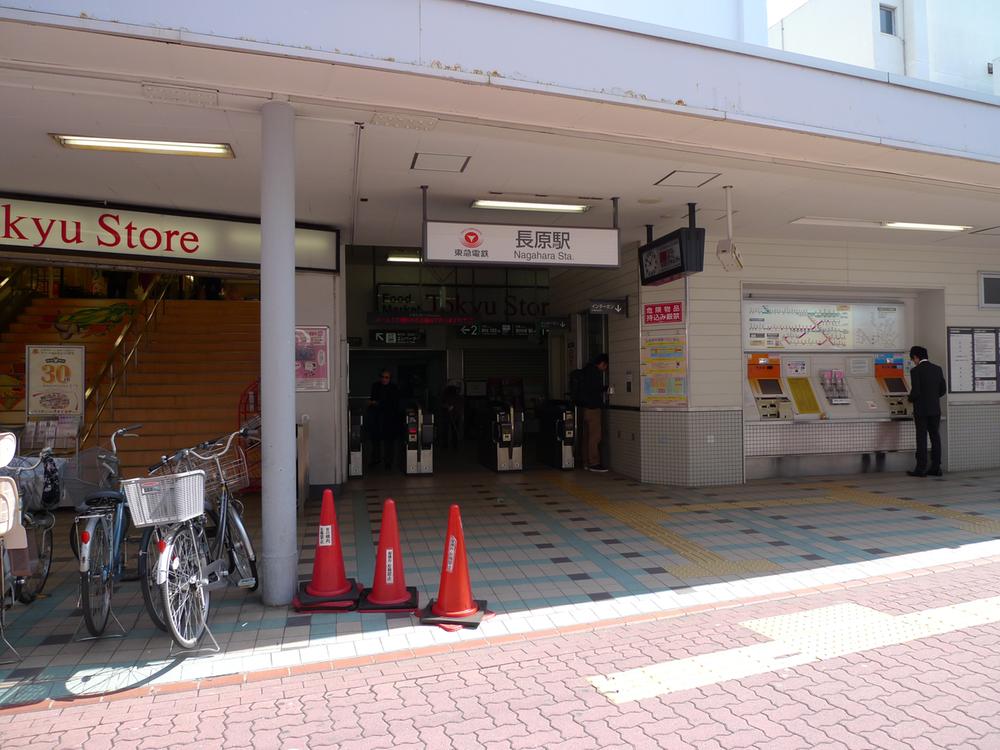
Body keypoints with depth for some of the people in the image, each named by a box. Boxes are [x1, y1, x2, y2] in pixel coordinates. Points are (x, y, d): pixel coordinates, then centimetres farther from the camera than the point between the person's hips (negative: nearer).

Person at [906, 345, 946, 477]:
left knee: (921, 438, -2)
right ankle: (935, 468, 12)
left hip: (921, 409, -5)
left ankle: (921, 469, -1)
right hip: (935, 409, 5)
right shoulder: (937, 369, 6)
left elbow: (915, 392, -17)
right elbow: (943, 389, 8)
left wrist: (910, 399, 3)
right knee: (935, 437, 9)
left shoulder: (915, 371, -13)